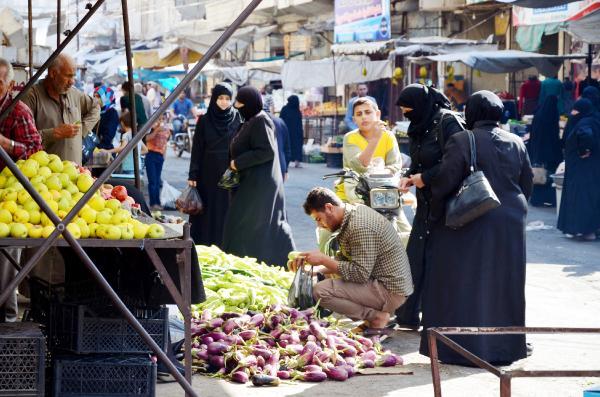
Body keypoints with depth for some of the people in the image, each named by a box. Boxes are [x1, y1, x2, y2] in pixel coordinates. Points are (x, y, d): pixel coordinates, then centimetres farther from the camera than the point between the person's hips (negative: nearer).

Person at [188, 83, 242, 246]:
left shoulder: (237, 119, 2)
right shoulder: (204, 121, 2)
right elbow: (197, 149, 2)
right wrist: (193, 175, -4)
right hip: (209, 174, 0)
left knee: (228, 212, 1)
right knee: (209, 213, 1)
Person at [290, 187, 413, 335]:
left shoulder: (360, 227, -22)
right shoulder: (354, 211, 10)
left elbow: (360, 273, -25)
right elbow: (342, 259, 17)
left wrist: (323, 259, -17)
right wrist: (314, 268, 4)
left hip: (390, 290, -11)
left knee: (320, 291, -20)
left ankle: (378, 317, -7)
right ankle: (378, 313, 11)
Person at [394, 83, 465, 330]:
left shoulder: (447, 122, -14)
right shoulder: (419, 127, 11)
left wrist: (425, 177, -15)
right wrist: (410, 177, 1)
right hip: (426, 203, 8)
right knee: (415, 258, 8)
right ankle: (408, 316, 16)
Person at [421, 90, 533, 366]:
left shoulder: (461, 142, -12)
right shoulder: (516, 144, 3)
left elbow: (443, 183, -14)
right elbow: (527, 185, 9)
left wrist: (436, 215, 0)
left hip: (470, 227, -4)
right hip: (509, 225, 5)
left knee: (464, 286, 3)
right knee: (502, 286, 13)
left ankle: (464, 347, 3)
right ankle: (505, 347, 20)